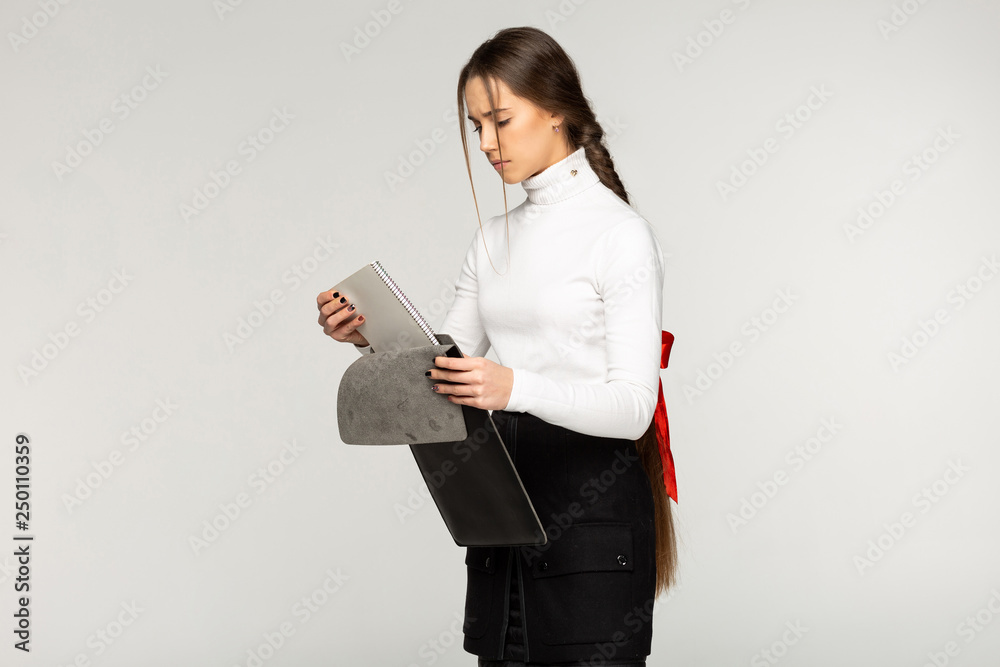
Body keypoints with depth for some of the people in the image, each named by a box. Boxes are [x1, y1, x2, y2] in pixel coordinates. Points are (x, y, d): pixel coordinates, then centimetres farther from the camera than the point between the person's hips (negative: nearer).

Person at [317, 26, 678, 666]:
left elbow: (632, 405, -16)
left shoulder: (620, 234, -9)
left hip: (592, 501, -6)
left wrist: (516, 386, -31)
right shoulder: (494, 239, 13)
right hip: (505, 493, 6)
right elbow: (446, 368, 13)